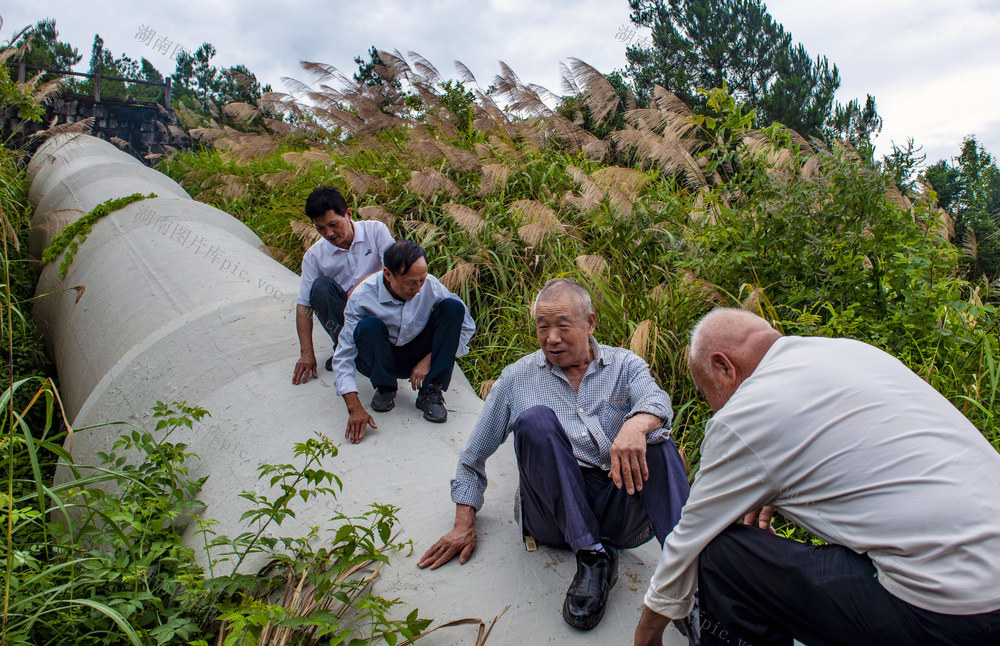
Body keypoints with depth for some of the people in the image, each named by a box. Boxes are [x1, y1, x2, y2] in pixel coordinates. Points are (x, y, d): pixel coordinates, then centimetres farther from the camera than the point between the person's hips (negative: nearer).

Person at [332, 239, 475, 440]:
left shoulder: (431, 286, -19)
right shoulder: (362, 297, -25)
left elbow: (467, 326, -8)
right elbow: (343, 357, -23)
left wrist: (429, 359, -17)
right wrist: (354, 408, -33)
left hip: (419, 358, 2)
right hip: (381, 361, -2)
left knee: (453, 307, -21)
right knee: (369, 326, -35)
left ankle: (430, 393, -17)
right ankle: (384, 387, -6)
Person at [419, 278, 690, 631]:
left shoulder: (624, 365, 11)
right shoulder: (517, 378, 12)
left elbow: (657, 402, -13)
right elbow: (474, 456, 16)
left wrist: (636, 425, -38)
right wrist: (464, 525, 5)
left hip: (621, 507, 0)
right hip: (557, 513, 0)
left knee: (653, 434, -25)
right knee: (535, 419, -23)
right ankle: (592, 556, -26)